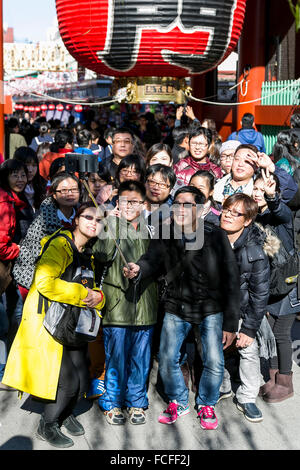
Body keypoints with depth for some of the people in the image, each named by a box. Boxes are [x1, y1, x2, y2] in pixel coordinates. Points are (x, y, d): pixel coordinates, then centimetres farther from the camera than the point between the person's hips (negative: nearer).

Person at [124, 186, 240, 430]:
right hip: (176, 307, 2)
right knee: (167, 360, 3)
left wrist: (230, 323, -11)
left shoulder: (216, 236, -15)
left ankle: (207, 405, 26)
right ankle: (179, 402, 31)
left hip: (211, 308, -2)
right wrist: (138, 269, -41)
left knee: (214, 363, -4)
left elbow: (231, 280, -12)